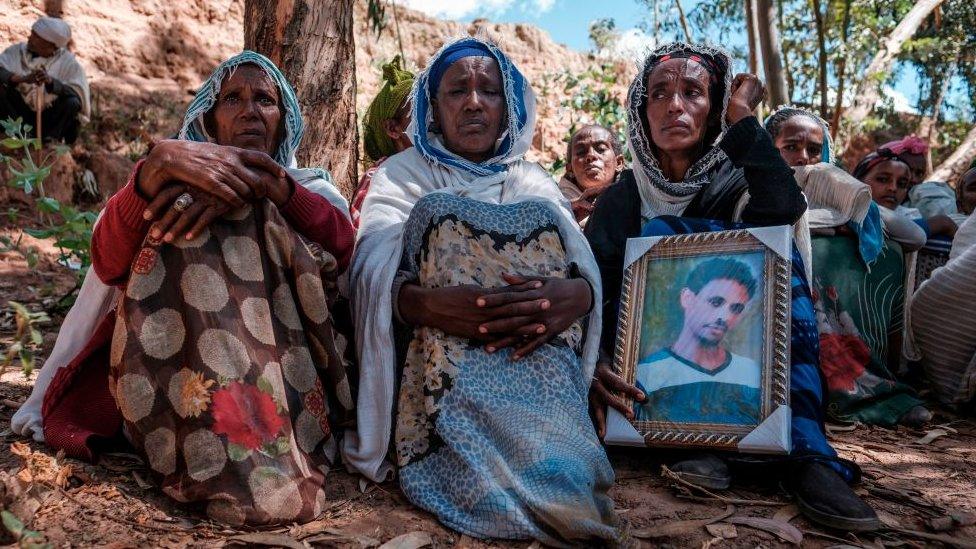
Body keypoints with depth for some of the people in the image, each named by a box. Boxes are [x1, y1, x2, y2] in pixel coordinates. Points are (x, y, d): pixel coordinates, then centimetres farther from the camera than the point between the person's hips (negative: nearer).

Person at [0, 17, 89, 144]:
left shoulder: (67, 61, -7)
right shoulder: (17, 51, -1)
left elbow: (78, 94, -21)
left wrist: (51, 81, -37)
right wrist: (22, 79, -35)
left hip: (50, 119, -2)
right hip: (20, 113, 2)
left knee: (72, 102, -27)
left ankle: (49, 141, -19)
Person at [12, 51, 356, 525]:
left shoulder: (309, 186, 17)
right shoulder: (179, 176, 14)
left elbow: (342, 246, -10)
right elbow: (107, 263, -9)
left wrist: (262, 182, -25)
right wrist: (159, 163, -25)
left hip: (284, 353, 0)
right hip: (175, 354, 0)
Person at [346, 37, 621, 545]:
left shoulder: (534, 181, 19)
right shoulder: (404, 175, 13)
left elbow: (586, 264, 0)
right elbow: (371, 272, -8)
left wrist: (576, 294, -27)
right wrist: (424, 302, -33)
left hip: (538, 363, 2)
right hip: (445, 365, -2)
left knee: (542, 218, -17)